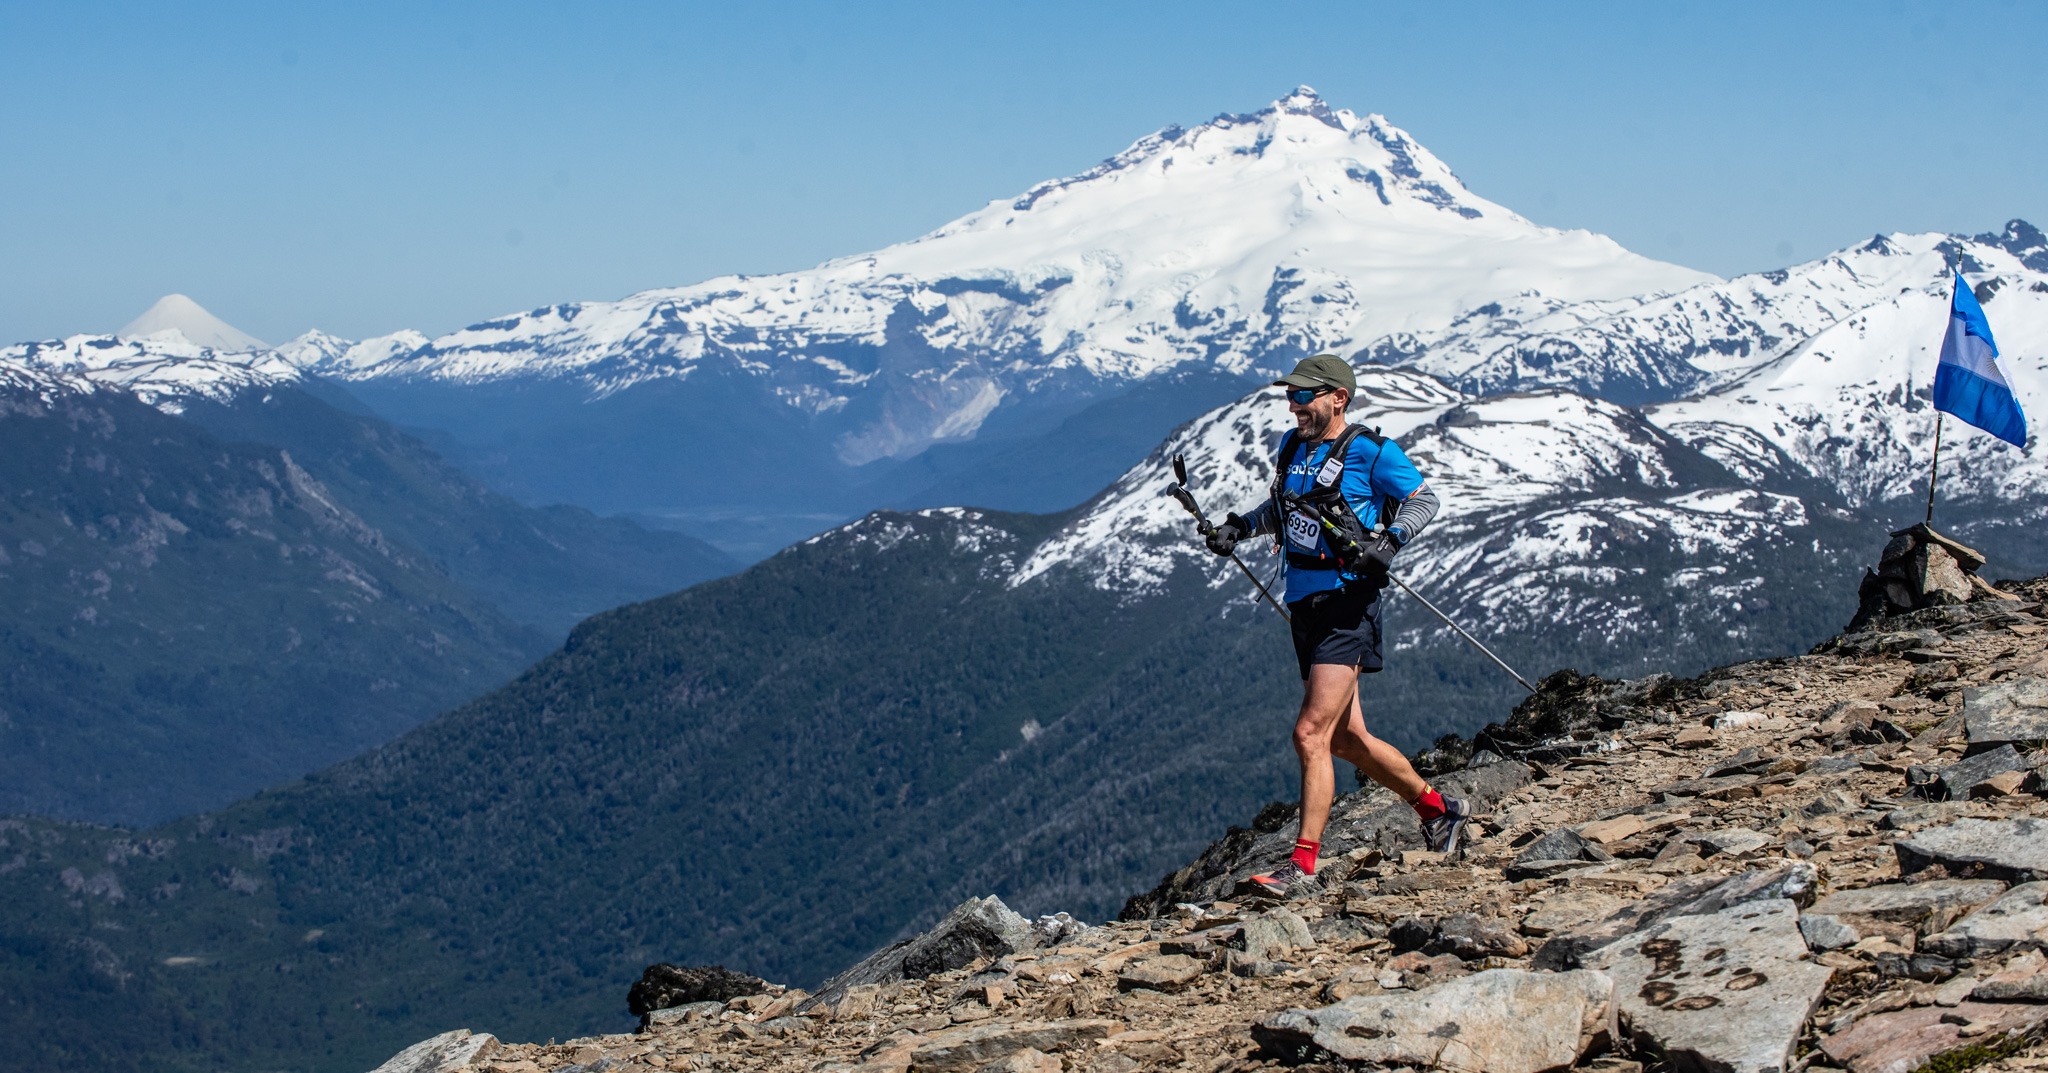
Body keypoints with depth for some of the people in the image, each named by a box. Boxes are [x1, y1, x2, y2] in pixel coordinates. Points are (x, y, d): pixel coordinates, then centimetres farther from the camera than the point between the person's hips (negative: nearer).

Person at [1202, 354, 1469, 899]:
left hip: (1346, 607, -8)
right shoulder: (1293, 446, 11)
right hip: (1304, 605, 8)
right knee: (1347, 738, 14)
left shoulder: (1370, 453, -10)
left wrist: (1389, 543, -18)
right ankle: (1436, 807, 34)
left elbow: (1424, 500, -2)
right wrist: (1240, 526, 12)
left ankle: (1303, 867, -14)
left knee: (1311, 734, -16)